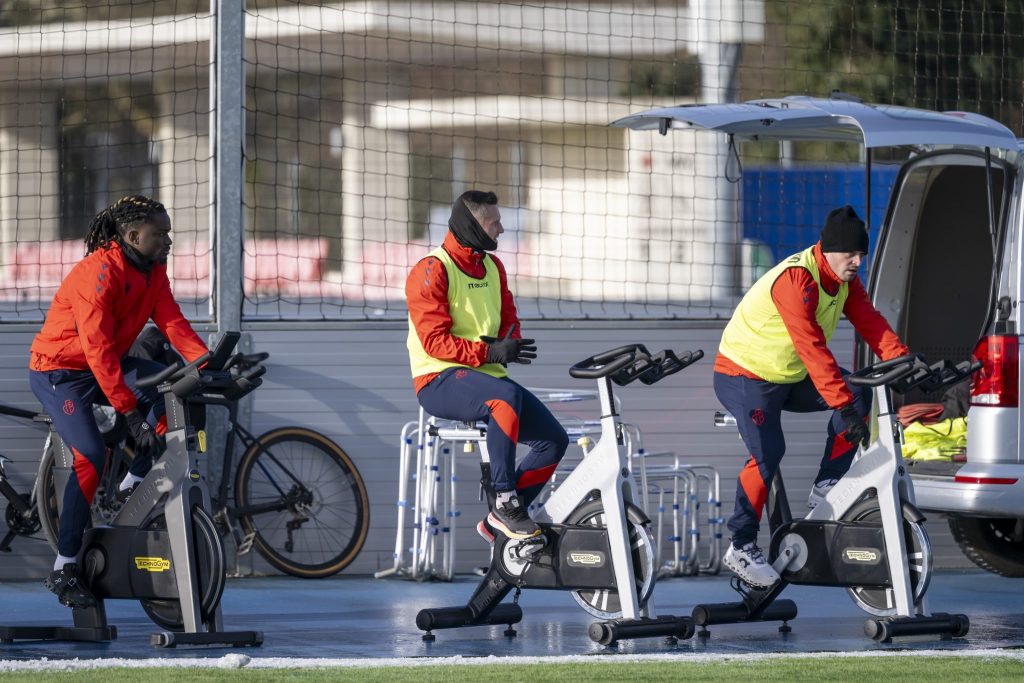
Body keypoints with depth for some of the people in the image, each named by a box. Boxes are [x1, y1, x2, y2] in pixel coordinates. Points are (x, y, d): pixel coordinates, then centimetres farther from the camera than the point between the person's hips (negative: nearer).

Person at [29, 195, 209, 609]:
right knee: (92, 457, -22)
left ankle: (132, 486, 1)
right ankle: (64, 570, -15)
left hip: (107, 365, 8)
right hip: (59, 370, -8)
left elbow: (173, 323, -8)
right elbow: (98, 349, -31)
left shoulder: (153, 273, -1)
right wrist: (129, 413, -33)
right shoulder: (98, 272, -27)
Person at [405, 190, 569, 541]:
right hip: (440, 380, -8)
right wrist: (490, 352, -27)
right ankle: (505, 500, -30)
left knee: (554, 440, -5)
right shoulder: (432, 271, -11)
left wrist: (510, 344, -7)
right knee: (507, 397, -39)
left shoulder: (492, 266, 14)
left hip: (488, 376, 8)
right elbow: (435, 341, -17)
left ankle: (500, 520, 6)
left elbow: (509, 321, 18)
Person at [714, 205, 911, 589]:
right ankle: (741, 547, -10)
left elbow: (869, 322, -8)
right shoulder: (796, 280, -29)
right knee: (768, 453, -22)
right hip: (745, 375, -8)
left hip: (790, 378, 8)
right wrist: (843, 405, -40)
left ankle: (825, 490, 0)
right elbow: (813, 349, -36)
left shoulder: (844, 280, -1)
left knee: (859, 396, -7)